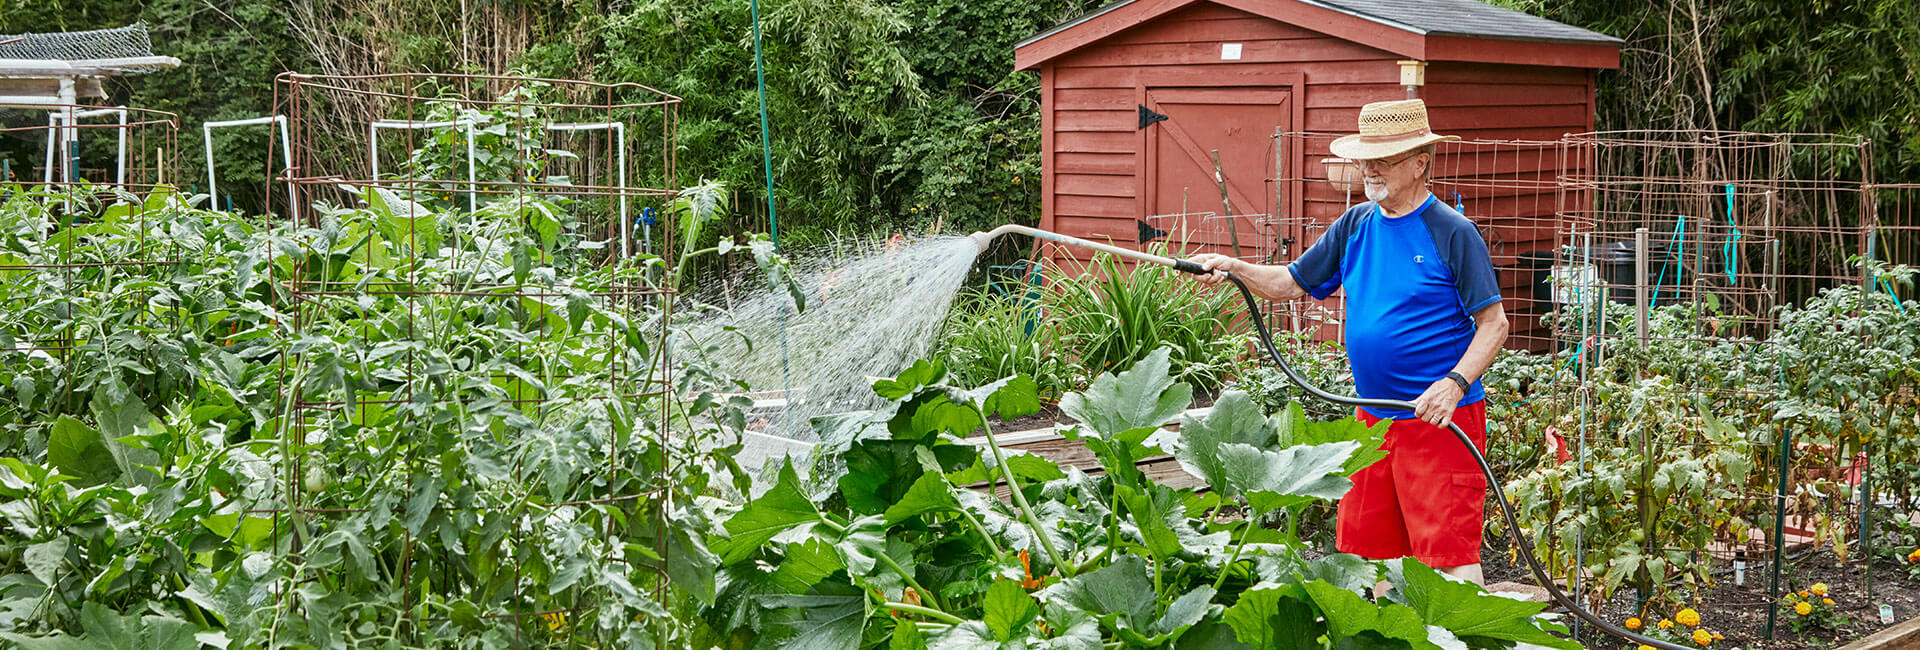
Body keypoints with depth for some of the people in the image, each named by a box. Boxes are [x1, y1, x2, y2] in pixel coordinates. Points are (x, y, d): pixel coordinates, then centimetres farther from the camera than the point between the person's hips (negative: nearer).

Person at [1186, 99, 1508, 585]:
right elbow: (1293, 284, 15)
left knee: (1450, 554, -8)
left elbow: (1494, 324, -9)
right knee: (1363, 548, 13)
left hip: (1441, 419, -7)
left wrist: (1455, 384, -23)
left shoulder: (1452, 232, -9)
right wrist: (1234, 268, -2)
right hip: (1373, 415, 7)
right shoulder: (1355, 225, 9)